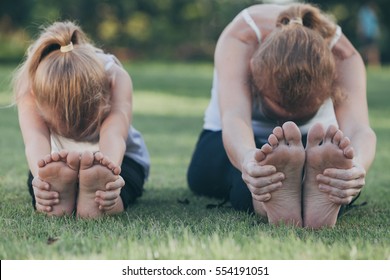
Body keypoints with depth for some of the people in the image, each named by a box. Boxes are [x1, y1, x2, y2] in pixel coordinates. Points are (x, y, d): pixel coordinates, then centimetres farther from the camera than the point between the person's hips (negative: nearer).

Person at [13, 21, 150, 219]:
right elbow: (35, 139, -49)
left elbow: (114, 133, -51)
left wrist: (111, 170, -74)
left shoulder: (116, 77, -33)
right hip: (57, 162, 1)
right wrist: (41, 177, -73)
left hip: (119, 158, -1)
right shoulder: (30, 83, -32)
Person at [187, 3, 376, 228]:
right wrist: (249, 162, -74)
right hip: (238, 144, -1)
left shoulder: (343, 56, -29)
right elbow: (234, 118, -50)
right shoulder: (239, 40, -33)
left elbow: (357, 128, -47)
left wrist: (357, 167, -72)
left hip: (313, 142, 1)